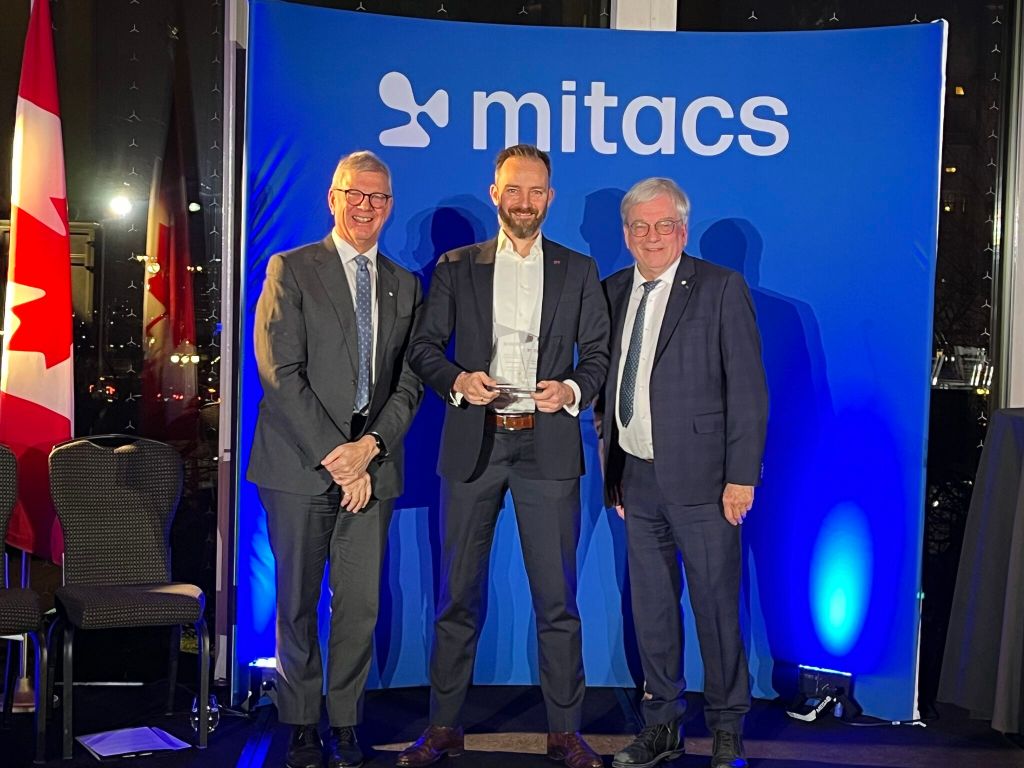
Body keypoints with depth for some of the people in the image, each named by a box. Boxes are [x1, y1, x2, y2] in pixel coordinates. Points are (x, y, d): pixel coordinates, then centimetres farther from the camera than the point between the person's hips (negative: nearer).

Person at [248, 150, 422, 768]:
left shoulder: (406, 286, 14)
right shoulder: (291, 270, 2)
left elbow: (410, 380, 8)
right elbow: (280, 372, -8)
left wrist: (369, 447, -8)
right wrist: (333, 454, -13)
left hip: (371, 466, 3)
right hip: (301, 464, -3)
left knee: (361, 604, 4)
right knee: (298, 604, 6)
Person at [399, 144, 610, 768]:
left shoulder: (578, 271, 10)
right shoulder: (457, 267, 10)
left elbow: (598, 354, 9)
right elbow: (424, 346, 8)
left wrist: (572, 390, -10)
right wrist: (457, 380, -11)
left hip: (548, 444, 0)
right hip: (473, 443, 1)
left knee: (557, 595, 2)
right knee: (459, 593, 6)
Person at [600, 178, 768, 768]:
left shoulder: (721, 288, -4)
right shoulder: (614, 292, 11)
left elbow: (748, 388, -7)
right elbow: (610, 383, 14)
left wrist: (742, 476, -12)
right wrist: (611, 468, 10)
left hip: (700, 477, -5)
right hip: (636, 477, 5)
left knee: (717, 608, 2)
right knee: (651, 608, 12)